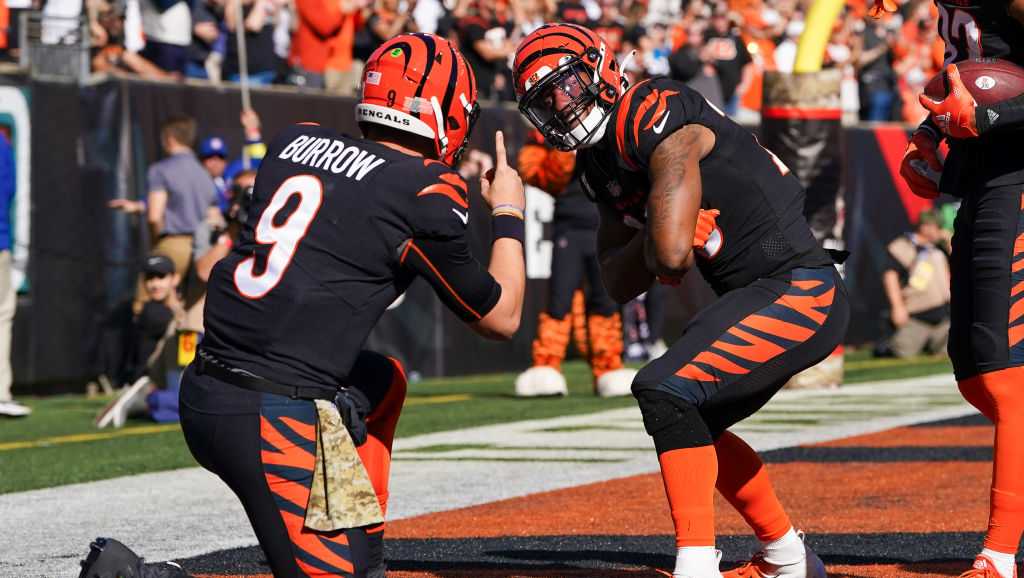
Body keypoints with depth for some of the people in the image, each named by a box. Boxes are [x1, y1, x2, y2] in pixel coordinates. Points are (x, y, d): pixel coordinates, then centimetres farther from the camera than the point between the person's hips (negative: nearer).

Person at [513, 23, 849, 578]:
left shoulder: (653, 115, -19)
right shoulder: (598, 163, 12)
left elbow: (672, 254, -28)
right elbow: (619, 285, 12)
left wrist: (662, 241, -5)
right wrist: (654, 244, -7)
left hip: (798, 289, -11)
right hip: (754, 298, 11)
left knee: (663, 389, -23)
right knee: (688, 421, 22)